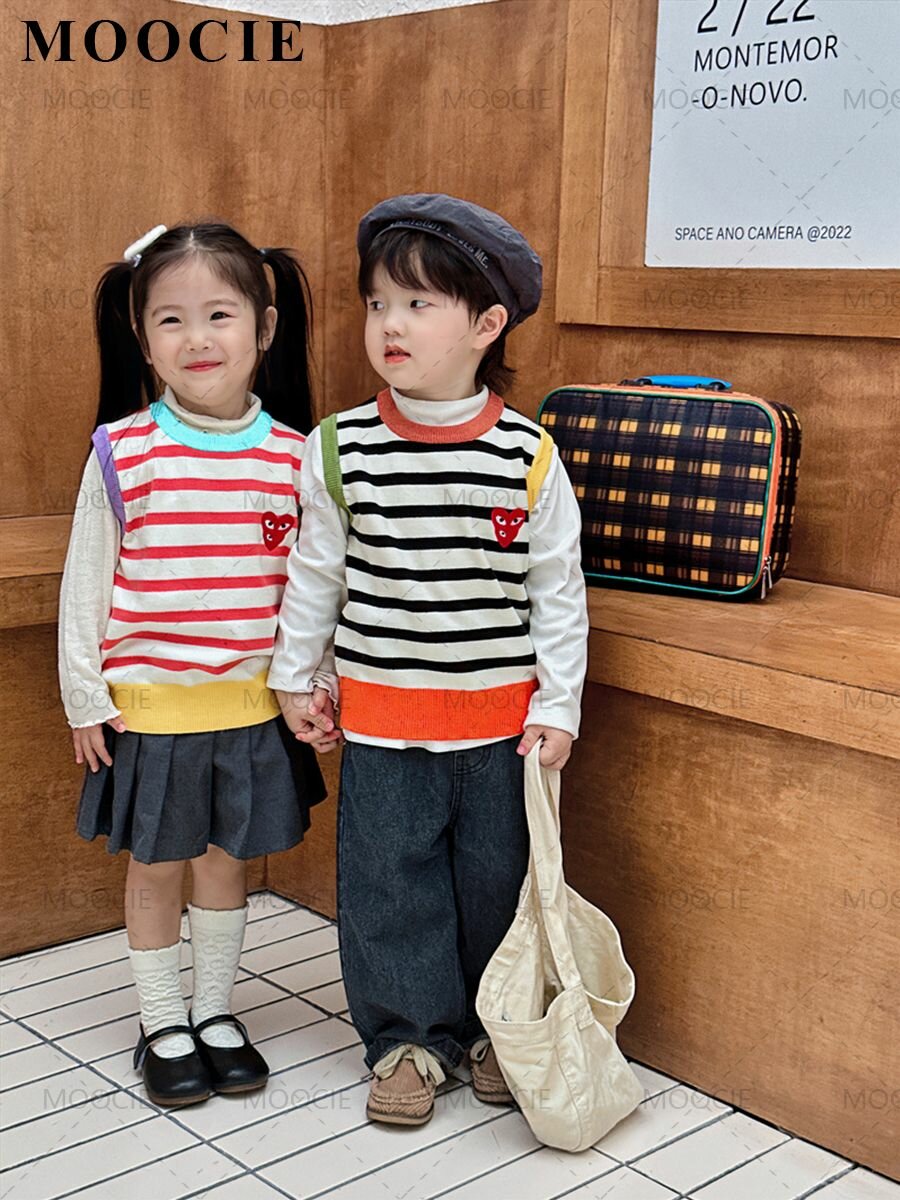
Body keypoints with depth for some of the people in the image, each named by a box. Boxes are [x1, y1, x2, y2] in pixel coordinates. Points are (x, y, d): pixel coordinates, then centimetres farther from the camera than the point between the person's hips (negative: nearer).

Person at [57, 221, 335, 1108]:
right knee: (155, 867, 11)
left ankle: (215, 1012, 34)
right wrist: (84, 698, -3)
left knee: (226, 859, 15)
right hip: (146, 703, -1)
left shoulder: (294, 458, -4)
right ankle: (164, 1026, 29)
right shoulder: (121, 453, -9)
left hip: (253, 703, 2)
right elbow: (85, 581, -4)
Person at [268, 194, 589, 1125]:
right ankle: (408, 1035, 28)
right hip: (380, 714, 1)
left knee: (496, 874, 12)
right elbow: (314, 573, 4)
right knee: (389, 874, 9)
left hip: (500, 715, 0)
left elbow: (558, 590, -3)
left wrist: (558, 706, -3)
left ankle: (493, 1030, 34)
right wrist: (296, 678, 9)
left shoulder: (528, 457, -9)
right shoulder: (341, 451, -7)